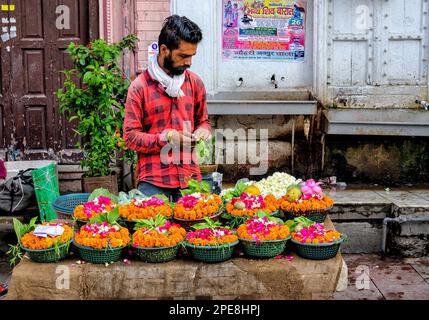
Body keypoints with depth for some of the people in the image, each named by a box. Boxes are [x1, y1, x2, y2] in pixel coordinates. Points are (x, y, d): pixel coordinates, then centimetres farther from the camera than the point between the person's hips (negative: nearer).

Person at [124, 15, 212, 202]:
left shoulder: (195, 82, 7)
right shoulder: (139, 87, -5)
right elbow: (130, 136, -6)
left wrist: (203, 130, -3)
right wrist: (164, 138, -18)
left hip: (190, 178, 4)